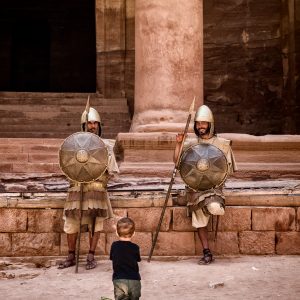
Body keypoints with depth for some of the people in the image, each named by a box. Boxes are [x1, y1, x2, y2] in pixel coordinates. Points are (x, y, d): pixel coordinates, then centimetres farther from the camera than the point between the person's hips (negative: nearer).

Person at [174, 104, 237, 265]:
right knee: (199, 221, 1)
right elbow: (177, 160, 4)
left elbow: (229, 167, 5)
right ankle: (207, 254, 11)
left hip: (213, 184, -3)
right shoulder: (190, 143, 12)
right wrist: (178, 144, -7)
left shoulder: (221, 143, 5)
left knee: (214, 208, -32)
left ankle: (217, 204, 6)